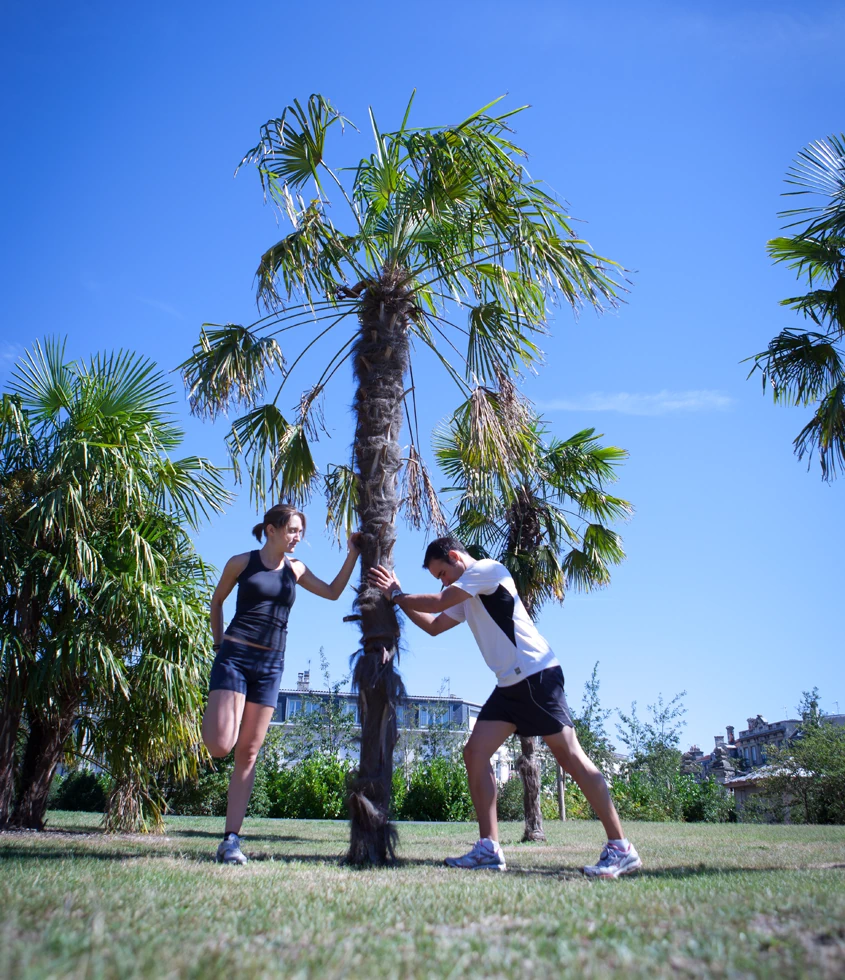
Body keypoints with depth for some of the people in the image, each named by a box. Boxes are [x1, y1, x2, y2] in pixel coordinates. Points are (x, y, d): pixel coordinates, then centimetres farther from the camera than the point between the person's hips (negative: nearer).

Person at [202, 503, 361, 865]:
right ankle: (213, 714, 19)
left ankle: (231, 839, 5)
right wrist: (219, 644, 10)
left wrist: (352, 555, 8)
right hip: (235, 657, -3)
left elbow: (333, 592, 13)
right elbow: (217, 601, 14)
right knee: (220, 745, -17)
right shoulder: (241, 562, 2)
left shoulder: (295, 570, 12)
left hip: (270, 665, 3)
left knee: (248, 754, 2)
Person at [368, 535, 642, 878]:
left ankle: (620, 848, -2)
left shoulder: (487, 568, -6)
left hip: (537, 676, -10)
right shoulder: (466, 597, 22)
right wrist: (398, 597, 20)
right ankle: (489, 849, 2)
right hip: (509, 684, 10)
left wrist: (396, 595, 5)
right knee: (475, 753, 0)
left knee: (570, 756, -9)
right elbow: (433, 625, 27)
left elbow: (437, 603, -9)